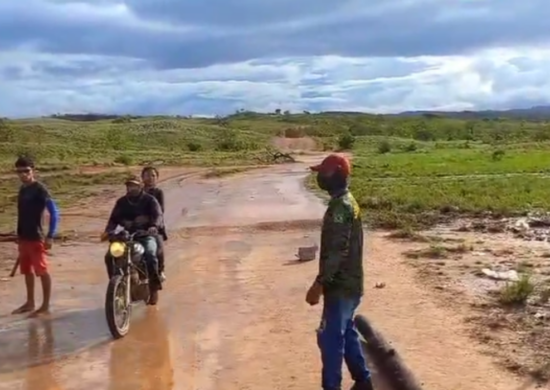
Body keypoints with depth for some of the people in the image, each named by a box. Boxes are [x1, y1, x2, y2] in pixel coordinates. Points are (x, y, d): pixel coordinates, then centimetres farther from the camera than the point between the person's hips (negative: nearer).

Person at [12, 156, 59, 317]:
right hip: (23, 237, 8)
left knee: (42, 271, -2)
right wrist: (19, 235, 17)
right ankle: (30, 303, 26)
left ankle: (45, 306, 4)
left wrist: (50, 236, -22)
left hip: (36, 237, -8)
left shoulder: (39, 189, -14)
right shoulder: (22, 189, 10)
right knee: (27, 271, 15)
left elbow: (54, 212, -18)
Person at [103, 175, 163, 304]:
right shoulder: (121, 202, 12)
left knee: (150, 255, -33)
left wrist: (154, 226, -38)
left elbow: (158, 215, -15)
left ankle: (154, 288, -19)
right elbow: (114, 219, 7)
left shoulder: (150, 200, 0)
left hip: (146, 235, -4)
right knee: (110, 256, -18)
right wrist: (108, 231, -14)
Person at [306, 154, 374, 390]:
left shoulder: (340, 206, -21)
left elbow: (337, 251, -25)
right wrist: (325, 281, 22)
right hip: (349, 283, 10)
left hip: (341, 286, -10)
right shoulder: (347, 201, 11)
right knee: (346, 333, 19)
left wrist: (319, 284, -22)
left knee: (330, 338, -2)